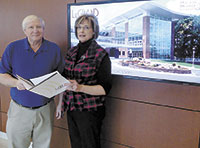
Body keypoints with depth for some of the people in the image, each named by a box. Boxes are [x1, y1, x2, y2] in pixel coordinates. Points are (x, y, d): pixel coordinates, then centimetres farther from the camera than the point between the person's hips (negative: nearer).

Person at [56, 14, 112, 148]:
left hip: (90, 111, -6)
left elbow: (105, 88, -15)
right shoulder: (72, 52, 8)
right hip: (71, 108, 6)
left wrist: (80, 87, -27)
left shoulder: (101, 55, -11)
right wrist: (60, 103, 13)